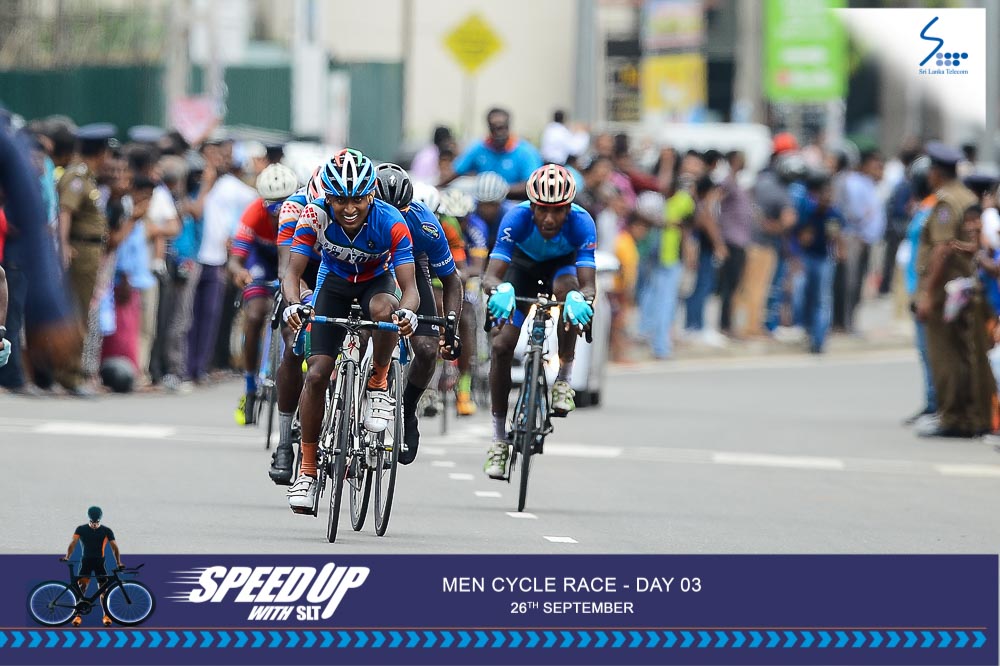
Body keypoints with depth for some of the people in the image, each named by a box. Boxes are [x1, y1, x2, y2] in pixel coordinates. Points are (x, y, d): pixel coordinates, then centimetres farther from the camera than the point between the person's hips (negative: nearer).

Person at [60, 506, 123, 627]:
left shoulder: (106, 531, -2)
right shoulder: (81, 529, -3)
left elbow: (114, 547, -5)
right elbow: (73, 543, -15)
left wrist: (118, 563, -18)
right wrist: (67, 557, -31)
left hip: (100, 562, 1)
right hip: (86, 561, -1)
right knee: (81, 586, -14)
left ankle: (106, 615, 13)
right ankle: (77, 615, -13)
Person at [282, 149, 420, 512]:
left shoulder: (390, 223, -31)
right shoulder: (316, 216, -28)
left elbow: (409, 286, -33)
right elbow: (292, 272, -30)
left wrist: (407, 311, -56)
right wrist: (293, 304, -51)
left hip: (376, 281, -1)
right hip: (335, 282, 1)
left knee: (384, 309, -39)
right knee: (317, 374, -11)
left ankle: (379, 385, -12)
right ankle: (307, 470, 0)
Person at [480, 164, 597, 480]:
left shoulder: (581, 223, -36)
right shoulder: (517, 218, -36)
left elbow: (587, 283, -43)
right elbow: (491, 275, -43)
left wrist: (583, 298, -68)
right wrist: (499, 291, -67)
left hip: (562, 264, -1)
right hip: (523, 263, 1)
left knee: (568, 288, -38)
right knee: (502, 345, -13)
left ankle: (564, 380, -19)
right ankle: (499, 439, -1)